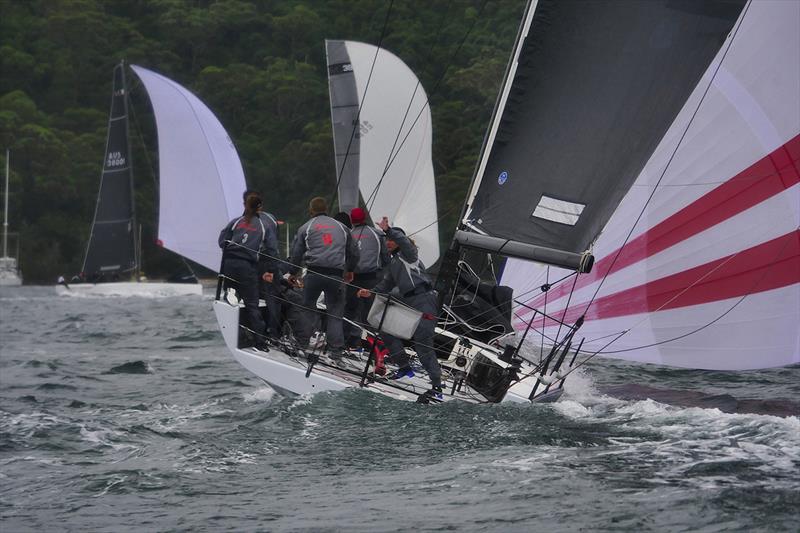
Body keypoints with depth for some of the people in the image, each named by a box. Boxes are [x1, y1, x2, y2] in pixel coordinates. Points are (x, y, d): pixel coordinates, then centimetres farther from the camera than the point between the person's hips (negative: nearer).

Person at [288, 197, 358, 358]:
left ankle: (302, 341, 13)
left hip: (315, 273, -1)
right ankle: (335, 349, -1)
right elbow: (353, 253, 21)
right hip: (336, 275, 1)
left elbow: (296, 254, 8)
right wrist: (349, 271, 38)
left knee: (307, 306, 14)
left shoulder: (305, 228, 8)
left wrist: (293, 273, 23)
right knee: (335, 312, 6)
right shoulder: (341, 227, 16)